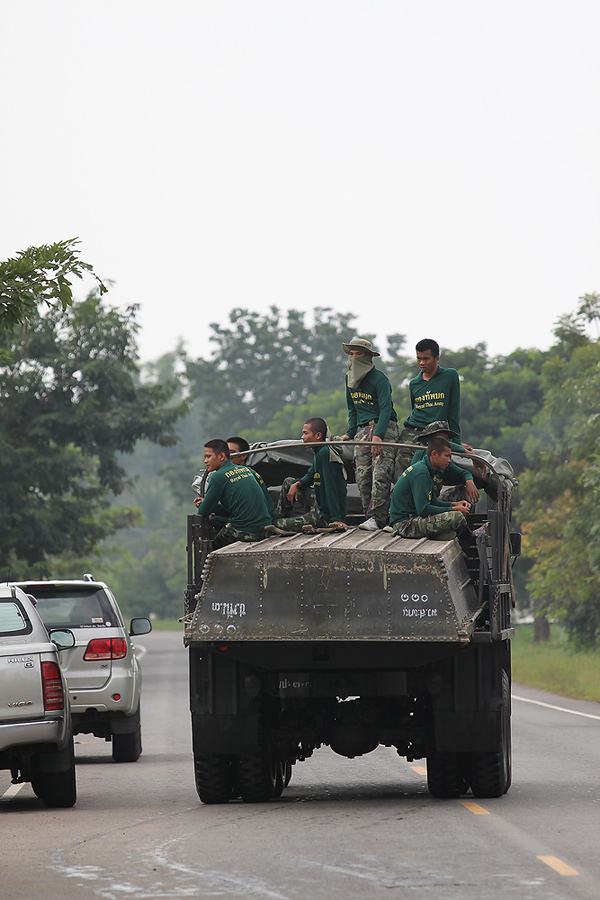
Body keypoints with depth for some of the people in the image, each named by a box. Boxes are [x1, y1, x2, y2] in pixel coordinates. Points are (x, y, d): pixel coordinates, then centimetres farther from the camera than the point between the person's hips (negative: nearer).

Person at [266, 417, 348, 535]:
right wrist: (297, 484, 0)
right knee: (288, 482, 19)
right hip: (318, 505, 11)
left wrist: (336, 519, -29)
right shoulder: (319, 452, 9)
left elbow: (331, 487, -26)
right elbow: (310, 476, 23)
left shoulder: (325, 453, -22)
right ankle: (280, 517, 21)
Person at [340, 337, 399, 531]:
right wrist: (350, 433, 17)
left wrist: (378, 435, -28)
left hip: (384, 427, -7)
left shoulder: (379, 379, -11)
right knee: (362, 475, -5)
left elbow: (386, 408, -18)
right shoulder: (349, 379, 14)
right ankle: (369, 515, -2)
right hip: (363, 429, 7)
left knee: (380, 473, -17)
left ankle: (376, 518, -23)